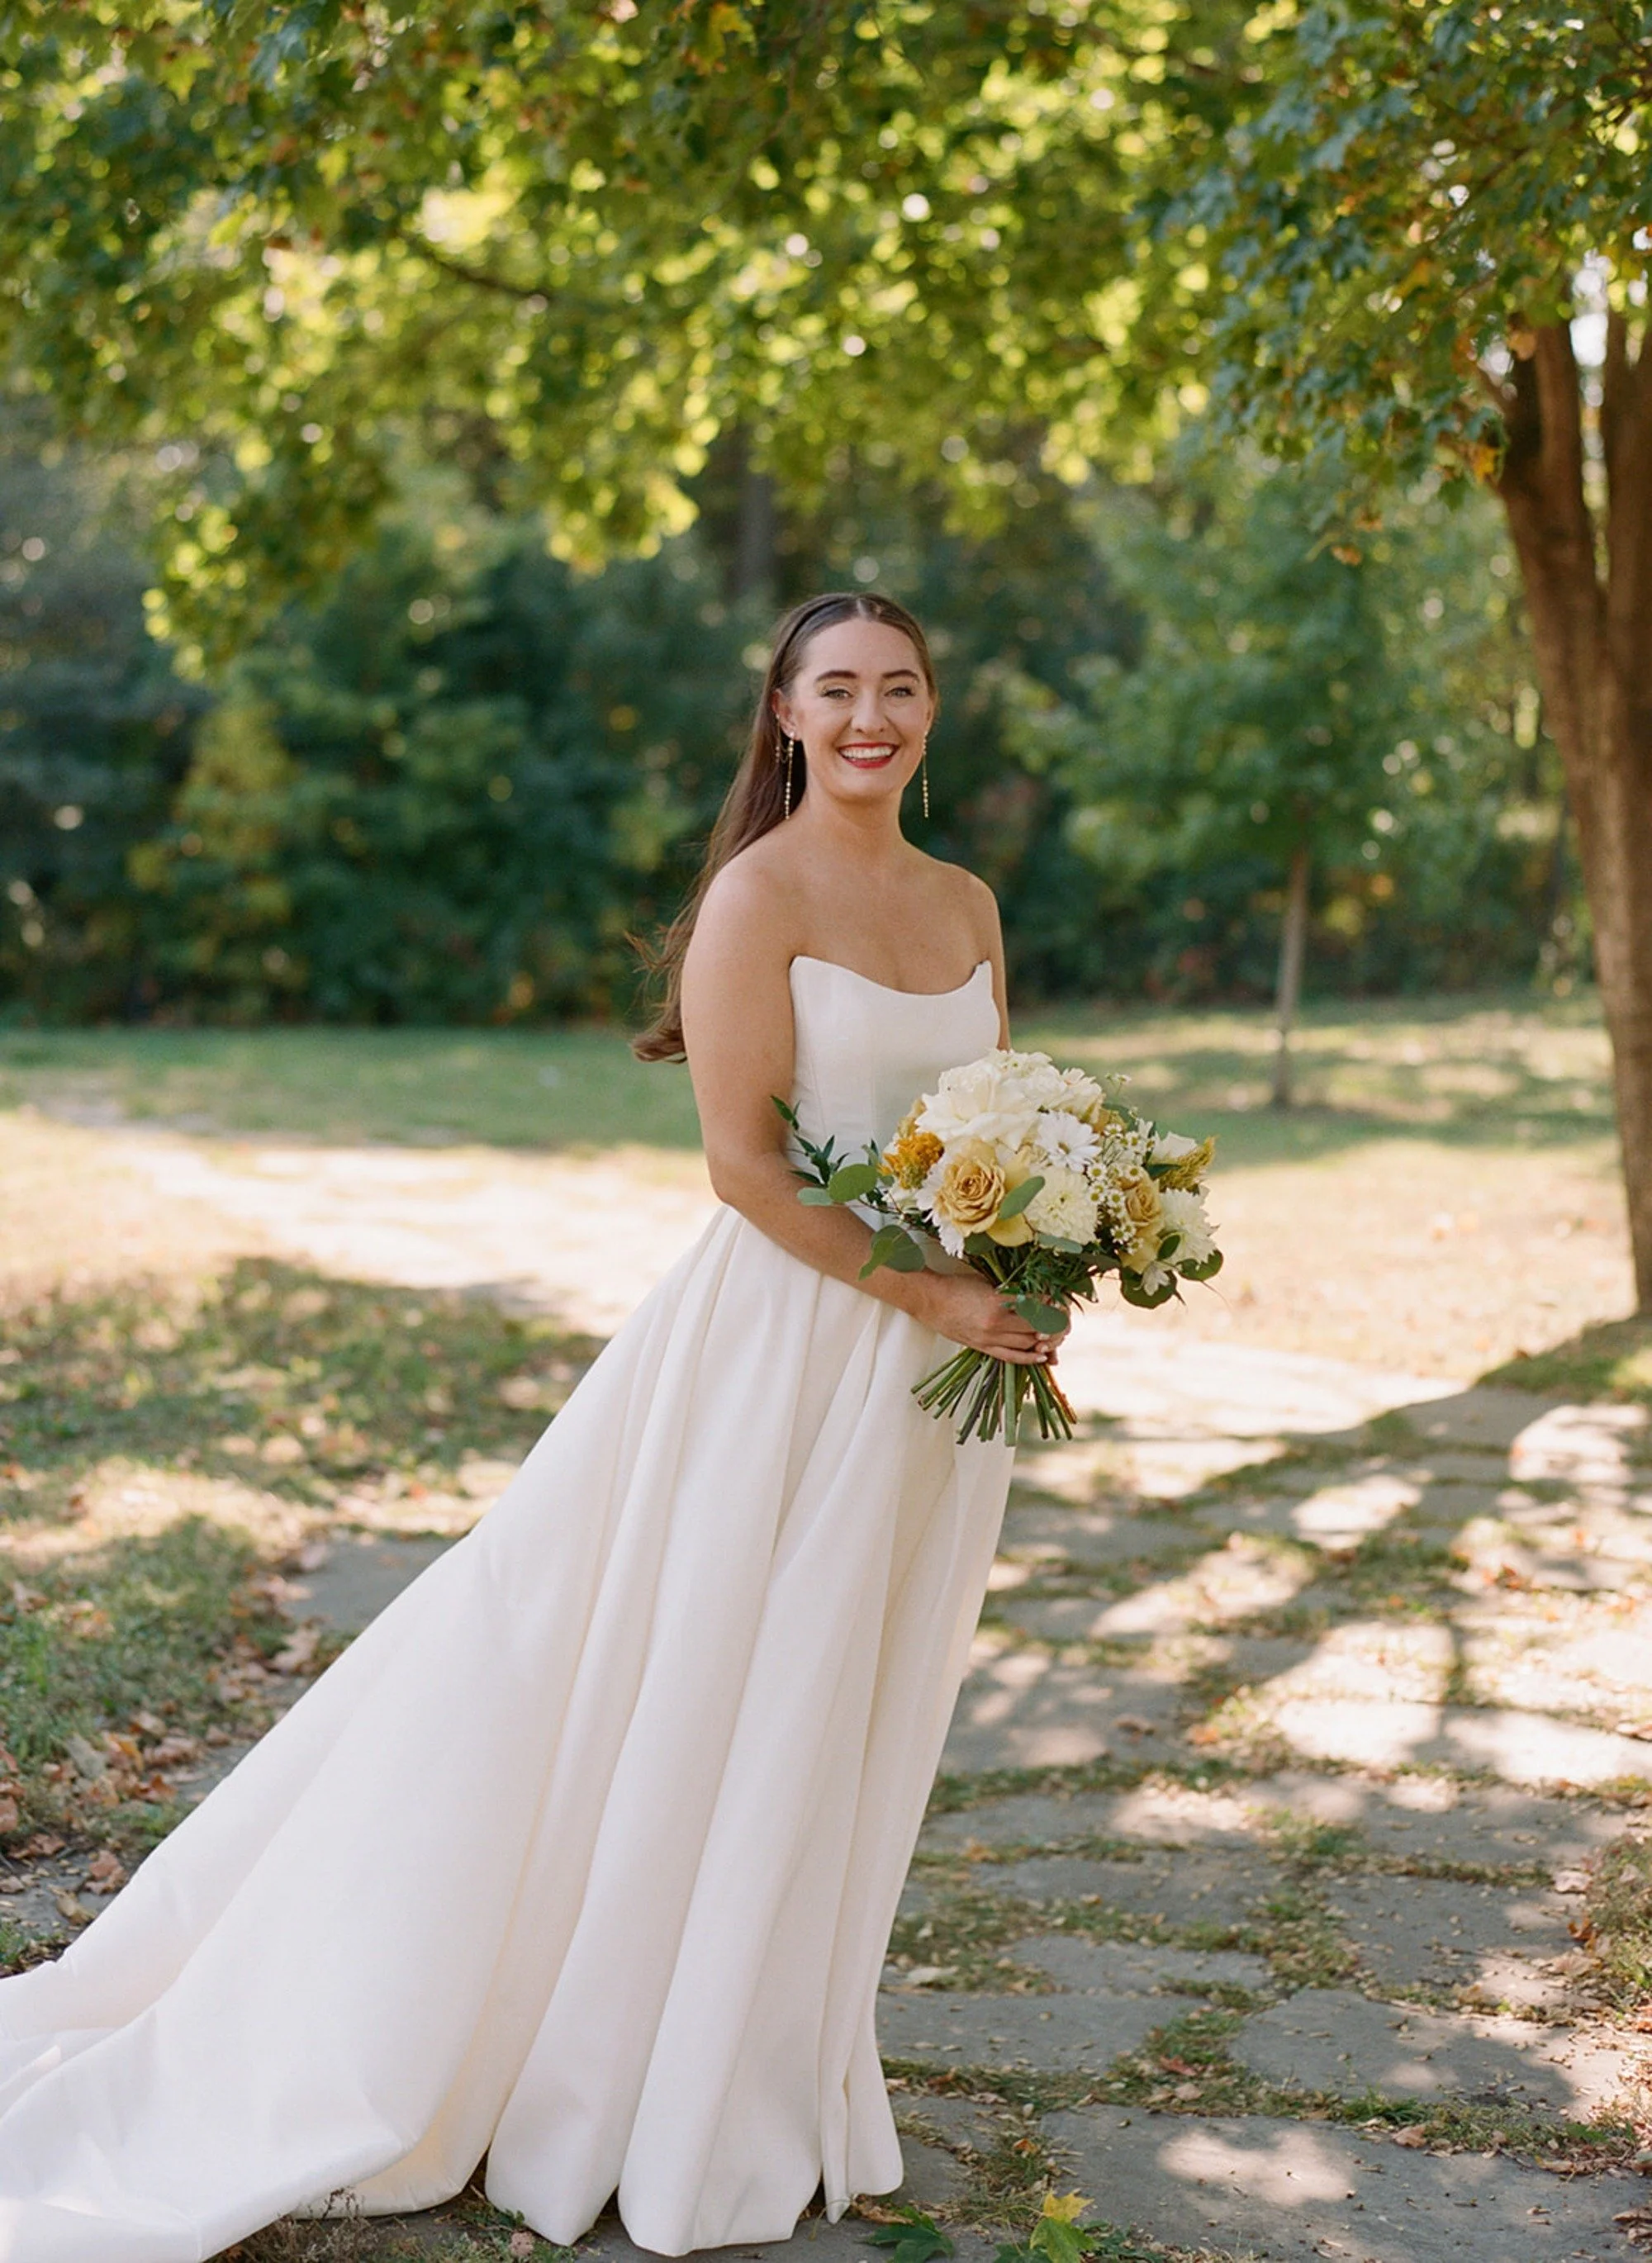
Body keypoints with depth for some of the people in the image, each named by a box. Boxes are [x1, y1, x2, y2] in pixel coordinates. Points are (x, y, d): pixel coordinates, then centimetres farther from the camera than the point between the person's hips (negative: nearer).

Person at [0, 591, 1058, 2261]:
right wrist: (924, 1294, -17)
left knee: (839, 1728, 15)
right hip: (785, 1335, -6)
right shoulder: (758, 895, -10)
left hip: (937, 1364, 7)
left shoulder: (968, 905, 10)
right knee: (690, 1701, 3)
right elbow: (742, 1158, -16)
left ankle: (765, 2075, 32)